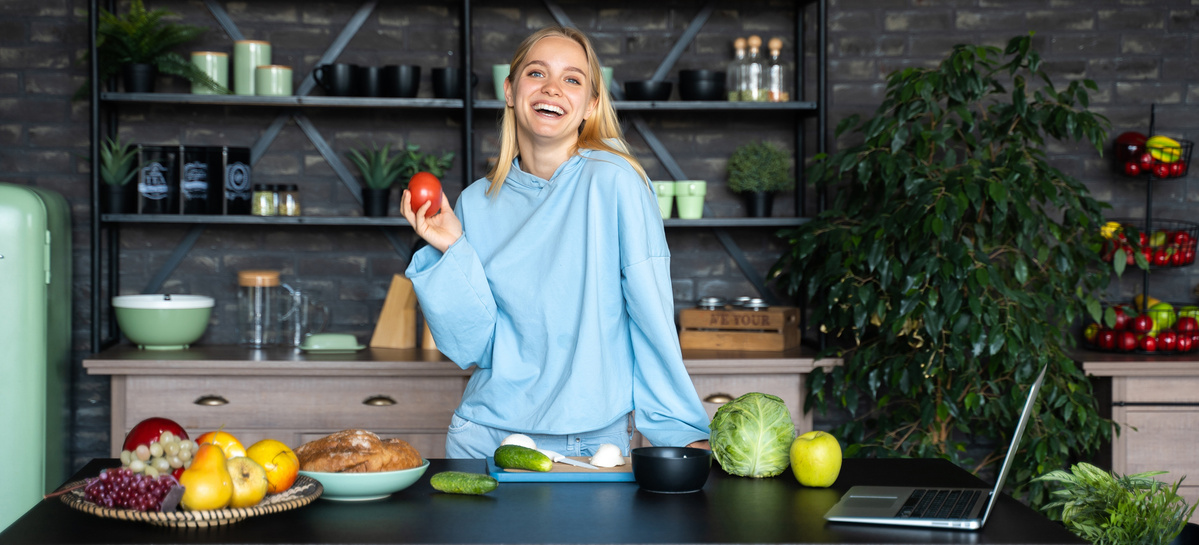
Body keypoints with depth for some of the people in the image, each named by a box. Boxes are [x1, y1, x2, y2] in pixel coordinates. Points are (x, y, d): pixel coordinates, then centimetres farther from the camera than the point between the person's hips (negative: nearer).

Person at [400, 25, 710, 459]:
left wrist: (680, 431, -14)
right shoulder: (476, 203, 3)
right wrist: (451, 251, -11)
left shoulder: (613, 180, -9)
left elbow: (651, 314, -10)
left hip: (593, 441, -3)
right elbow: (471, 348, 0)